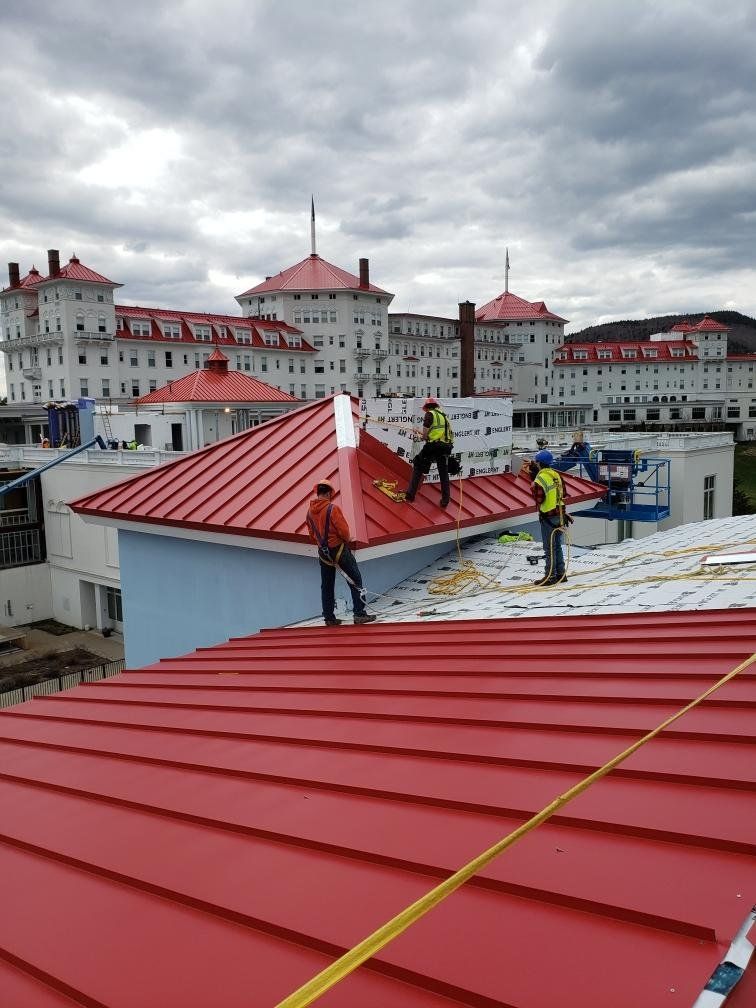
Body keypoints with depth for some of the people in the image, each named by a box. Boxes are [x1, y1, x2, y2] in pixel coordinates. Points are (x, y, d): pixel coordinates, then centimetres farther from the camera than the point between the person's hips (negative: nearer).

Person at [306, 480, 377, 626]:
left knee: (327, 585, 13)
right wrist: (347, 539, 1)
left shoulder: (310, 511, 1)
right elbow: (344, 530, -19)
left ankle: (329, 618, 16)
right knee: (355, 580, 4)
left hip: (323, 552, 6)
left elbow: (312, 535, 10)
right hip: (339, 549, -6)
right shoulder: (333, 508, -19)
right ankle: (360, 614, 1)